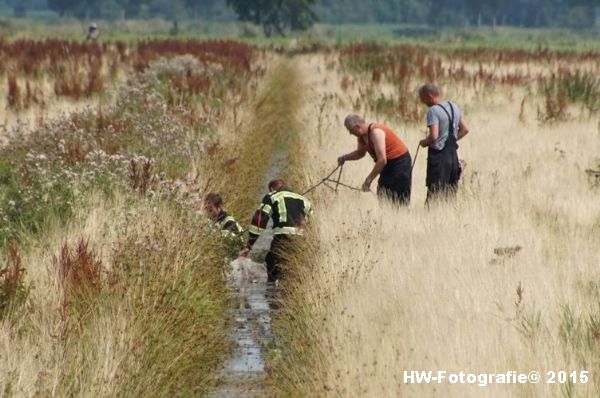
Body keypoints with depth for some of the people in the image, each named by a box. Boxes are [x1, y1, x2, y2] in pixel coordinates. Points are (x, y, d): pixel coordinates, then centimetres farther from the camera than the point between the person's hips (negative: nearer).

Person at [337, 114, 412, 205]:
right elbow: (360, 153, 25)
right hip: (388, 164, 10)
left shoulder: (376, 132, -26)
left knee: (399, 200, -12)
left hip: (399, 163, -10)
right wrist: (344, 158, 7)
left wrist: (368, 180, -29)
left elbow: (382, 160, -32)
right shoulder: (362, 137, 2)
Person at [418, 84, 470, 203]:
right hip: (453, 153, 8)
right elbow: (465, 129, 15)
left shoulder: (434, 111, -15)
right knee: (451, 192, 12)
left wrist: (424, 142, -5)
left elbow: (434, 136, -23)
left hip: (439, 154, -8)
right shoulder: (454, 107, 10)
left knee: (434, 193, -5)